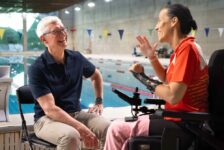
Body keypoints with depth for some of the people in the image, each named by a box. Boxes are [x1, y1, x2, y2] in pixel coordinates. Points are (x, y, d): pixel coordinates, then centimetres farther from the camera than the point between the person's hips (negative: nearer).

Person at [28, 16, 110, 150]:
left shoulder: (76, 58, 3)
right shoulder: (37, 69, -14)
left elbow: (96, 76, 25)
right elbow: (49, 109, -22)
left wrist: (99, 102, 14)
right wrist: (81, 128, -30)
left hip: (76, 114, 5)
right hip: (47, 119, -4)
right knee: (71, 136, -37)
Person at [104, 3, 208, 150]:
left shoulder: (186, 48, -20)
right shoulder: (183, 48, 11)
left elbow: (173, 96, -26)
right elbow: (167, 79, 21)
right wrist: (151, 56, 7)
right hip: (182, 120, 10)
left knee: (116, 129, -8)